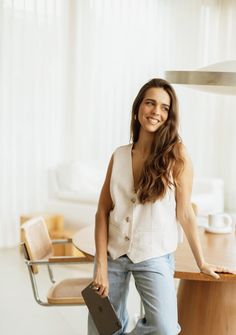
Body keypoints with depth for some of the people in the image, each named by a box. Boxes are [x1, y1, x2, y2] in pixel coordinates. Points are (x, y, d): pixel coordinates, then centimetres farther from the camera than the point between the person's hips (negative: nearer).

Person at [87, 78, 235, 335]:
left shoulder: (176, 153, -7)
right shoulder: (119, 155, 2)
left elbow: (184, 213, -3)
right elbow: (103, 211, 1)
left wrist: (201, 263, 1)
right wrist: (101, 265, -6)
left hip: (153, 257, -2)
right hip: (113, 253, 3)